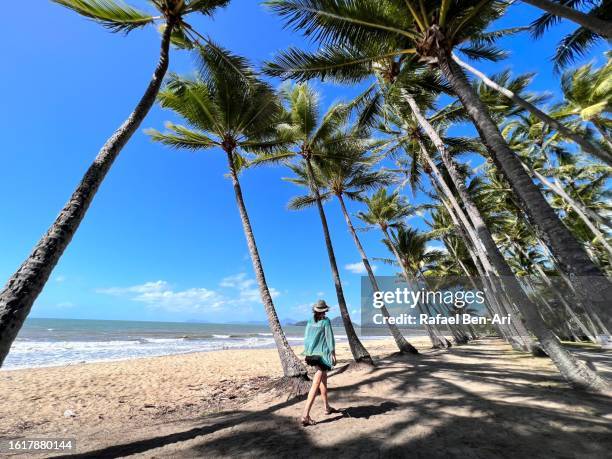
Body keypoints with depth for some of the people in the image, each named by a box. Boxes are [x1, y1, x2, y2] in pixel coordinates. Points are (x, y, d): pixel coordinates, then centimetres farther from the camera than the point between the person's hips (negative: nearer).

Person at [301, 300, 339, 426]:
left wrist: (307, 354, 14)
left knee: (323, 379, 23)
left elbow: (306, 338, 7)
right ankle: (305, 415, -6)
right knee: (316, 384, -3)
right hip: (322, 354, -6)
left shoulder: (310, 321, 4)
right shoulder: (326, 321, -12)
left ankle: (327, 407, 37)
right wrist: (333, 354, -3)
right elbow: (330, 339, -10)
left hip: (312, 354, 7)